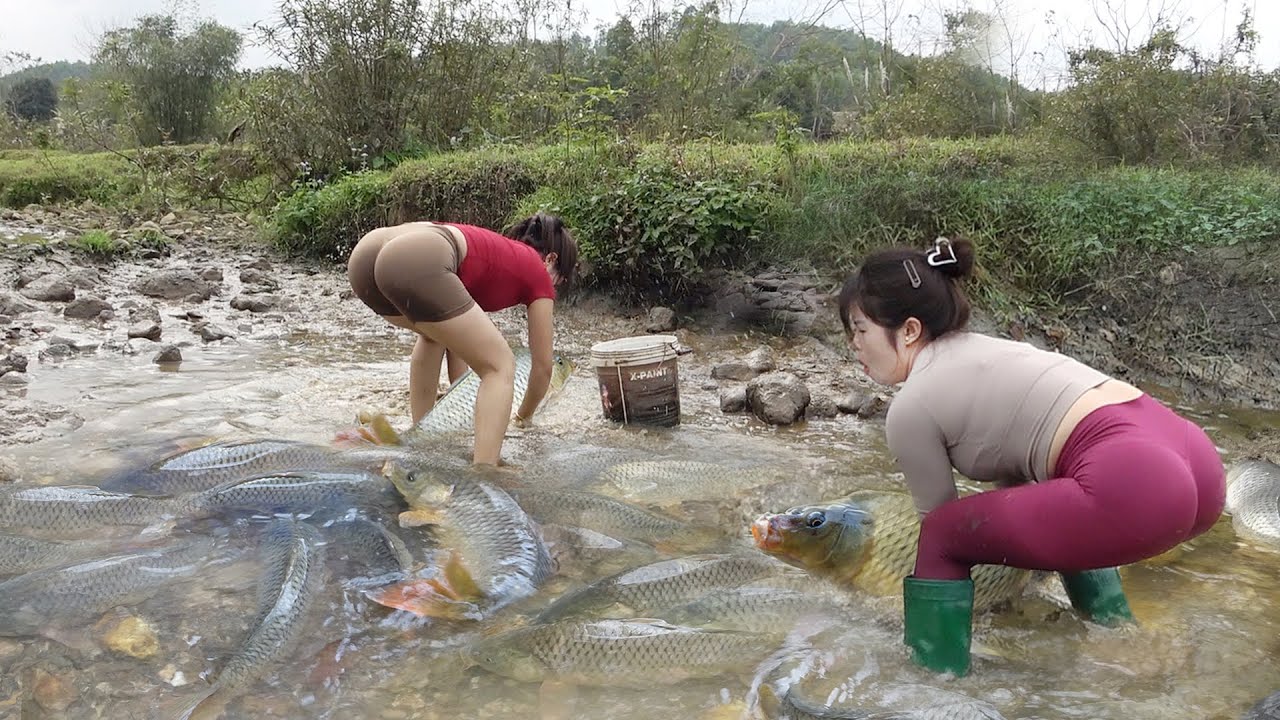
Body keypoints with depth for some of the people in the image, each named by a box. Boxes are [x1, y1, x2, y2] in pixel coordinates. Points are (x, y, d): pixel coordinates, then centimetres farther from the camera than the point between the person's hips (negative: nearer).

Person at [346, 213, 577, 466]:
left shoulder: (496, 254, 40)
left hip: (364, 255, 8)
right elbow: (543, 365, 28)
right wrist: (524, 417, 46)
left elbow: (459, 340, 44)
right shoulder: (537, 272, 23)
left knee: (437, 333, 37)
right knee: (500, 366, 7)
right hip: (416, 263, -8)